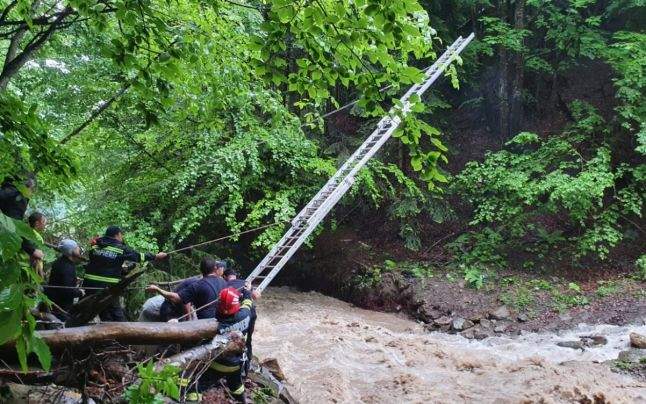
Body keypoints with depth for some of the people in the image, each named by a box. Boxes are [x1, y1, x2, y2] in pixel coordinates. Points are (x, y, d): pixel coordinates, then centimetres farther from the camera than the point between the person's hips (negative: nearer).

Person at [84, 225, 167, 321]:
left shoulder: (95, 246, 8)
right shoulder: (121, 249, -2)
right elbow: (138, 256, 7)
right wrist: (156, 256, 20)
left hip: (89, 285, 4)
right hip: (108, 287, -4)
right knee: (118, 317, 7)